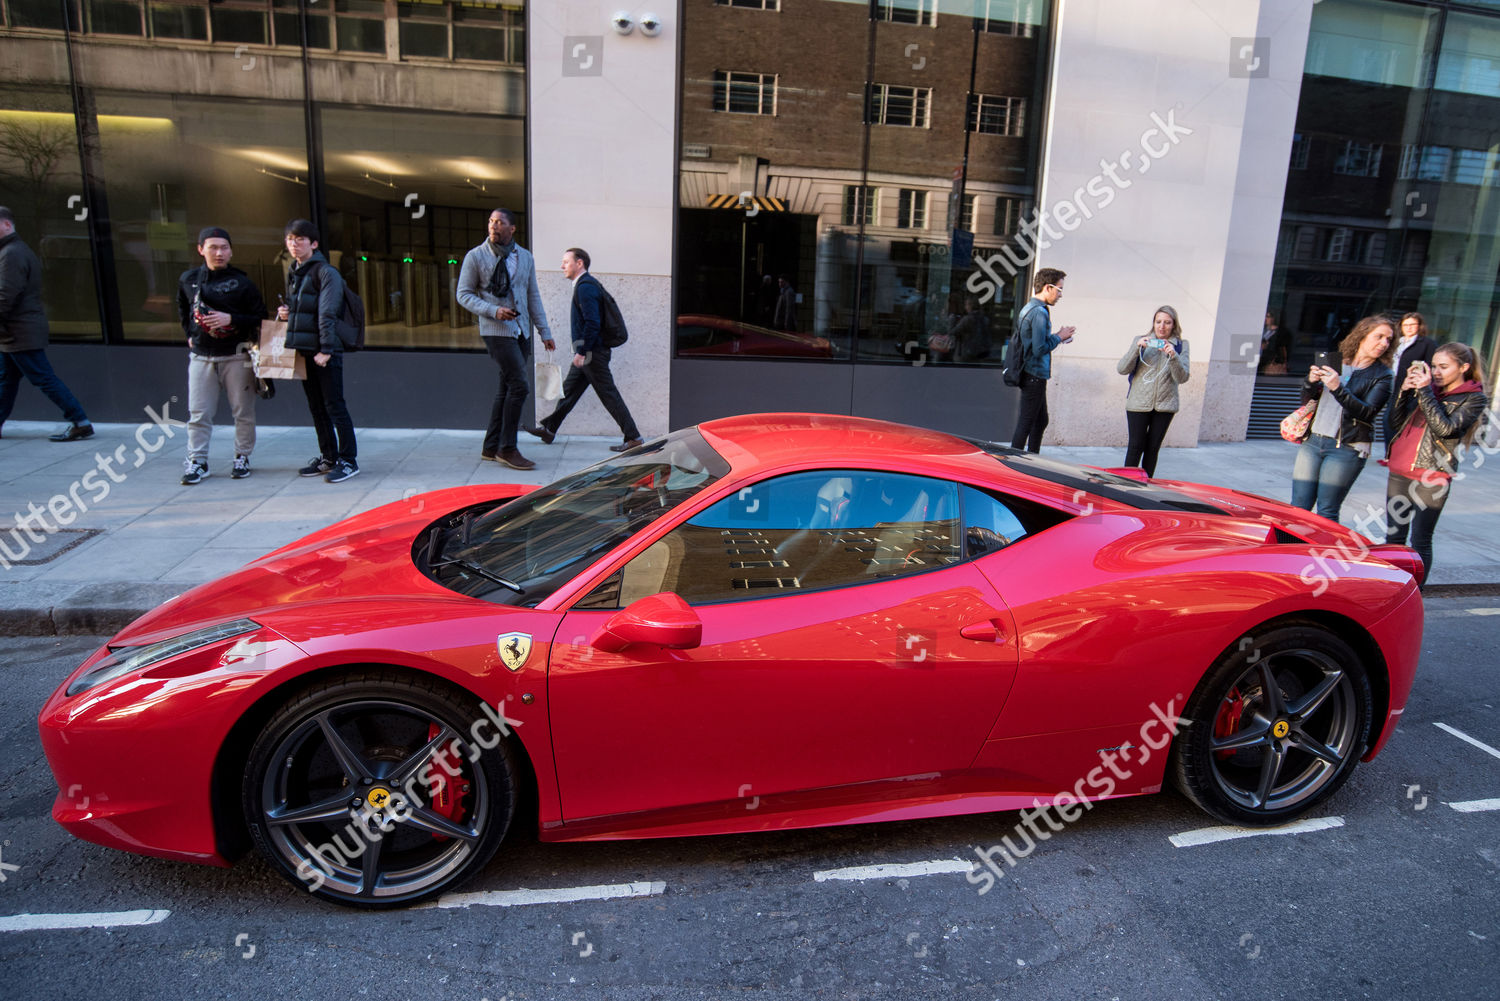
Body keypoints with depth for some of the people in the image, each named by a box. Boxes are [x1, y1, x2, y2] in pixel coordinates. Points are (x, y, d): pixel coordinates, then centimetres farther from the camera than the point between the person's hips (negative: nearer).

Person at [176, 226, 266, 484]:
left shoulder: (242, 282, -1)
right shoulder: (188, 279, 9)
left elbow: (260, 317, -3)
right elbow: (183, 310, 27)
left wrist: (231, 319, -16)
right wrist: (190, 334, 17)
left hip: (236, 356, -2)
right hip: (201, 356, 2)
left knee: (243, 412, 3)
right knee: (198, 413, 2)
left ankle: (242, 458, 16)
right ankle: (197, 461, 10)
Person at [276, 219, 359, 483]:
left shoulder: (326, 272, -9)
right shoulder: (293, 274, 16)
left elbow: (327, 313, -15)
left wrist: (326, 349, -20)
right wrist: (285, 313, 5)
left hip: (326, 352, -8)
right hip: (303, 351, 8)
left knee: (334, 406, -5)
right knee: (316, 407, 13)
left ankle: (348, 461, 1)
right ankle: (328, 457, 22)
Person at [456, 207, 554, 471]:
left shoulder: (525, 257, 11)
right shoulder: (475, 256, -3)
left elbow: (533, 296, 15)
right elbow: (463, 294, -2)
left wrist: (545, 332, 12)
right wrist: (493, 311, -17)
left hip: (521, 331, 6)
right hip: (496, 331, -6)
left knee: (506, 389, 8)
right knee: (519, 386, -14)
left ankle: (491, 447, 18)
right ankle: (507, 449, -5)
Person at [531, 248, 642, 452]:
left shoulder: (585, 286, -16)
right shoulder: (586, 284, 17)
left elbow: (592, 322, -24)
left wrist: (581, 351, -22)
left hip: (592, 352, -10)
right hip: (588, 352, 10)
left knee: (608, 393, -7)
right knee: (569, 389, 16)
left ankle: (633, 437, -4)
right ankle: (549, 429, 27)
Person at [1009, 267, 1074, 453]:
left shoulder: (1028, 308, 14)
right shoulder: (1040, 312, -17)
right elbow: (1039, 349, -23)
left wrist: (1057, 337, 13)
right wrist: (1059, 337, -8)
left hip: (1030, 375, 11)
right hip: (1035, 375, -11)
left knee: (1041, 421, 18)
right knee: (1026, 424, -5)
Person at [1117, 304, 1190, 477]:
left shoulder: (1180, 346, 5)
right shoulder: (1141, 341, 4)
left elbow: (1182, 378, -4)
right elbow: (1122, 369, -4)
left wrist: (1173, 356, -20)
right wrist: (1137, 349, -17)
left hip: (1165, 405, 1)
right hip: (1138, 403, -1)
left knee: (1153, 448, 6)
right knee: (1136, 446, -3)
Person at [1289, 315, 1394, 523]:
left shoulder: (1382, 376, 1)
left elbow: (1368, 412, -12)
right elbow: (1307, 401, 14)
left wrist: (1338, 389, -22)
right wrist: (1311, 382, -7)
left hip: (1347, 448, -3)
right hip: (1312, 442, 3)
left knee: (1326, 513, -3)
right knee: (1297, 508, 2)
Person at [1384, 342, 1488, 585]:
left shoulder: (1475, 398, -2)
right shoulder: (1429, 389, 13)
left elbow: (1445, 428, -17)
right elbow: (1397, 422, 10)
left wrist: (1425, 391, -17)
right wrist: (1404, 390, -3)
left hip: (1431, 479, -5)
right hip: (1399, 473, 5)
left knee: (1420, 542, 0)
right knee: (1393, 537, 11)